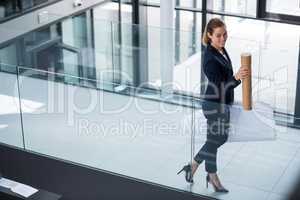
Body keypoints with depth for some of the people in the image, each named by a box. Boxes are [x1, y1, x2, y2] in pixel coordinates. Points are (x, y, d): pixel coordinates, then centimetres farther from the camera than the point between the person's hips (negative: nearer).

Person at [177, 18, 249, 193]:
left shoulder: (221, 49, 2)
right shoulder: (210, 58, -26)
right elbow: (221, 86, -31)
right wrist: (237, 78, -47)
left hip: (223, 104, 10)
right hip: (214, 106, -10)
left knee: (222, 138, 20)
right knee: (213, 141, 7)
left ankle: (193, 166, 32)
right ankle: (213, 178, 27)